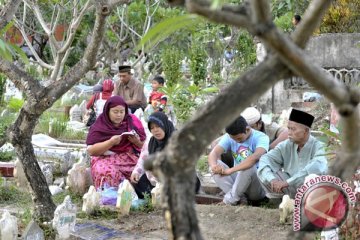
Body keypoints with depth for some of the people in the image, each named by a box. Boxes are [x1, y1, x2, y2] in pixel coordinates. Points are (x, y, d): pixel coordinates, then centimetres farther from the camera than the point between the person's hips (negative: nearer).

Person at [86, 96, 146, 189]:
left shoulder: (132, 122, 8)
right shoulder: (99, 126, 1)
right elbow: (91, 150, -6)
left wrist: (137, 141, -12)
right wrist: (111, 142, -17)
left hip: (130, 158, 3)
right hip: (105, 159, -3)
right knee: (107, 173, -36)